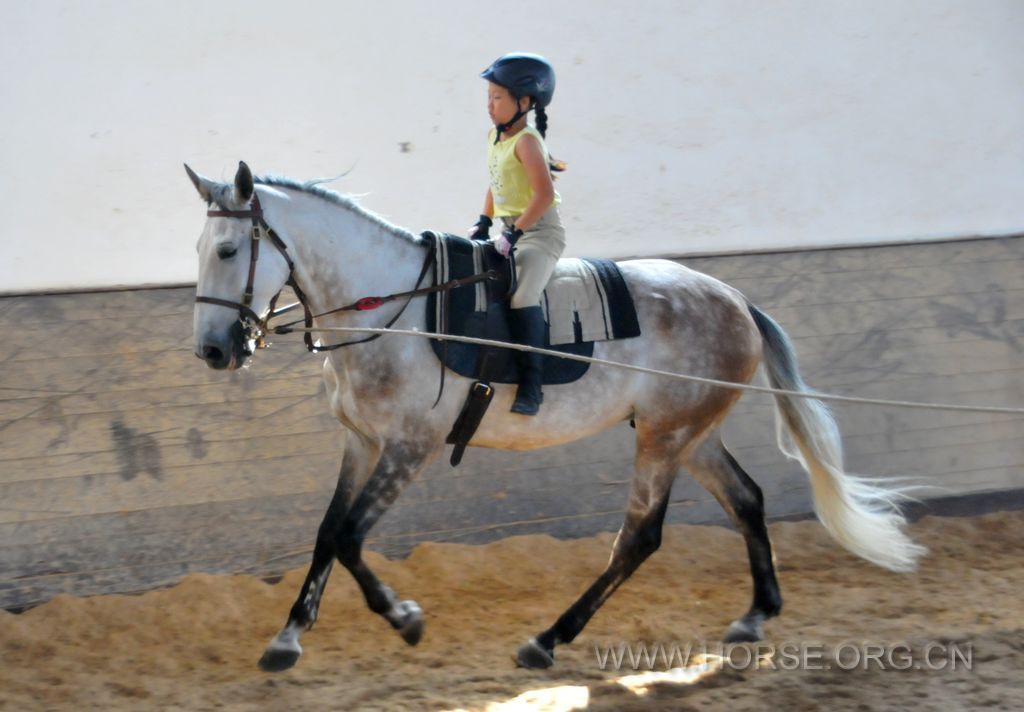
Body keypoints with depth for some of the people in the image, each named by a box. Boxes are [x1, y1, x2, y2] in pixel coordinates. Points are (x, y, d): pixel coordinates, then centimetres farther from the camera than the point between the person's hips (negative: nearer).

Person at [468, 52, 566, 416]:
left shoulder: (526, 141, -17)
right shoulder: (494, 136, 10)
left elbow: (544, 194, -26)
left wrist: (515, 233, -26)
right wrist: (483, 223, 11)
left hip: (540, 230, -10)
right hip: (510, 231, 10)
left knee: (523, 295, -26)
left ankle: (531, 386, -28)